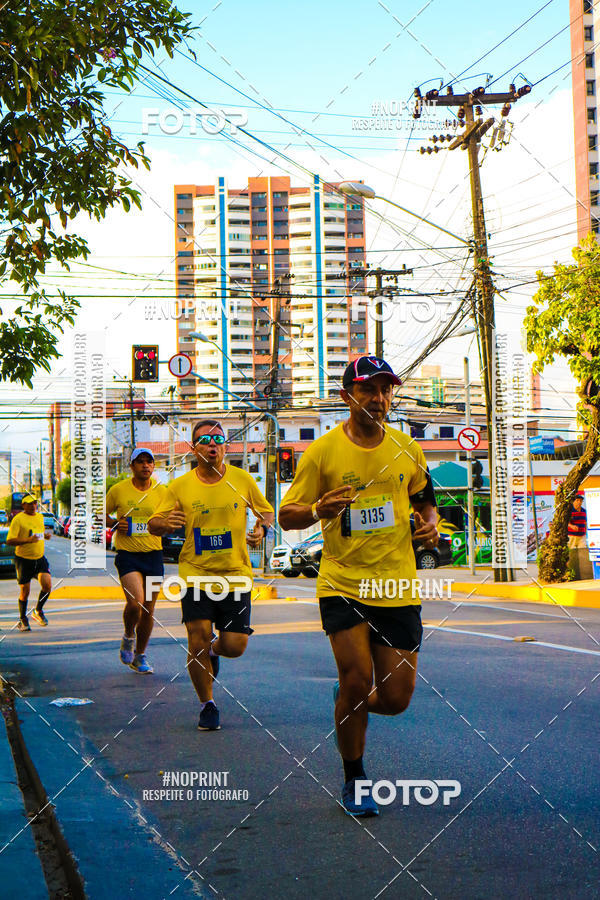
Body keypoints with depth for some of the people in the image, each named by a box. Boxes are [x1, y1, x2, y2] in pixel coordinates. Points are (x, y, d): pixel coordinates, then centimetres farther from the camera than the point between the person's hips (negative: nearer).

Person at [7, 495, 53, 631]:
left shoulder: (40, 516, 10)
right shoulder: (18, 519, -11)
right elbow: (9, 541, -17)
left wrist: (45, 535, 5)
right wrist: (28, 540, -27)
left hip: (40, 558, 5)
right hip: (23, 560, -5)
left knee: (47, 585, -13)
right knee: (24, 591, 3)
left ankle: (38, 611, 12)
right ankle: (22, 619, 25)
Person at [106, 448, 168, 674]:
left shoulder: (161, 491, 4)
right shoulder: (118, 490, -1)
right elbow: (103, 513, 12)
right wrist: (115, 524, -8)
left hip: (154, 554, 3)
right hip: (127, 555, -3)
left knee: (148, 609, 7)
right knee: (135, 603, -20)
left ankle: (139, 656, 25)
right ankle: (128, 637, 12)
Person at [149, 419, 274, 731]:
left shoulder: (242, 479, 2)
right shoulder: (180, 486, -1)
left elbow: (266, 511, 15)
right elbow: (153, 525, 2)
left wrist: (262, 528, -7)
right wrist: (165, 523, -21)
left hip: (235, 575, 1)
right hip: (195, 573, -1)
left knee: (234, 646, -3)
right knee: (198, 641, -8)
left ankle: (213, 651, 36)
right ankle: (207, 705, 15)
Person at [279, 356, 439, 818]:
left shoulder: (407, 449, 6)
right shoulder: (322, 452, -5)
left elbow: (424, 498, 23)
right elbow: (287, 516, -2)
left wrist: (430, 522, 1)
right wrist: (318, 509, -23)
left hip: (397, 587, 3)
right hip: (342, 583, -3)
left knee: (395, 699, 1)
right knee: (357, 679, -13)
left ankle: (350, 702, 38)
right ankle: (354, 780, 12)